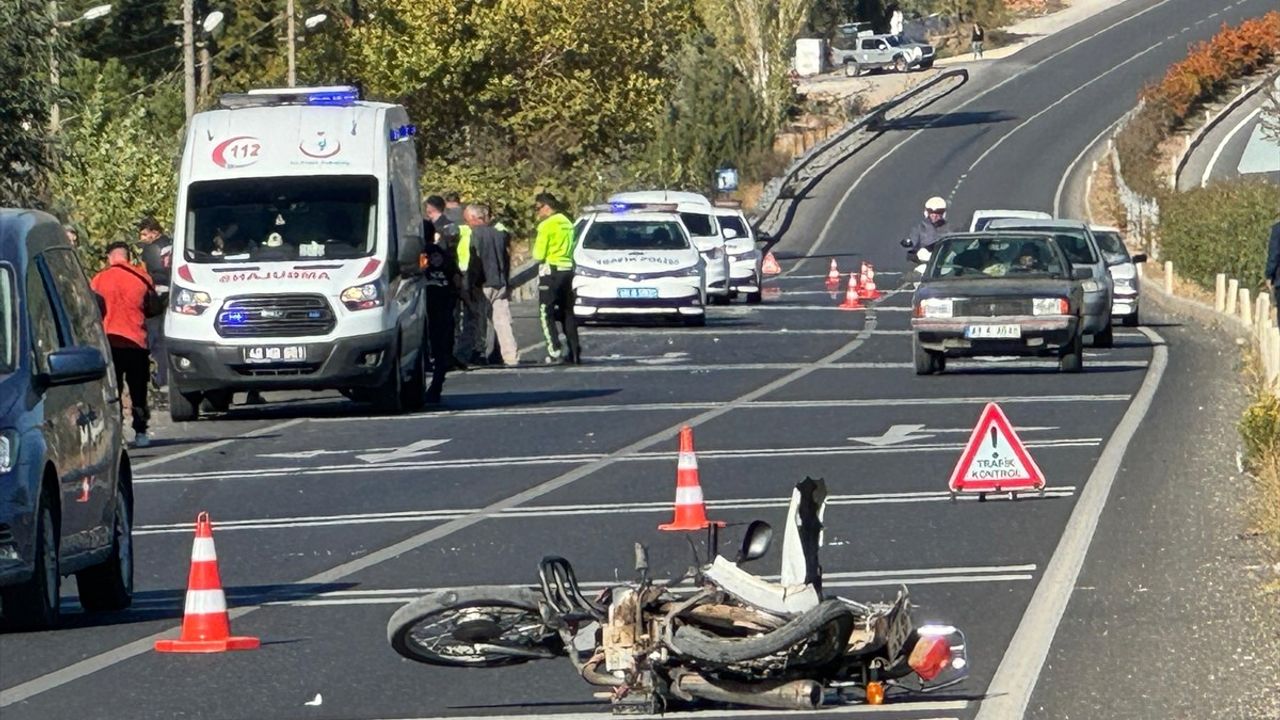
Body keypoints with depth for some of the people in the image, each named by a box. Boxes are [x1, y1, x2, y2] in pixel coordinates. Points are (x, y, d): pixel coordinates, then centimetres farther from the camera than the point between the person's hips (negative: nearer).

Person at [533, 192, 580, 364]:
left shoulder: (546, 225, -12)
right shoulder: (567, 223, 13)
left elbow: (538, 254, -12)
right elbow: (571, 248, 14)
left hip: (550, 270, -8)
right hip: (567, 268, 8)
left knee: (546, 313, -4)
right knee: (567, 313, 13)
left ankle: (555, 353, -13)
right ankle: (574, 353, 11)